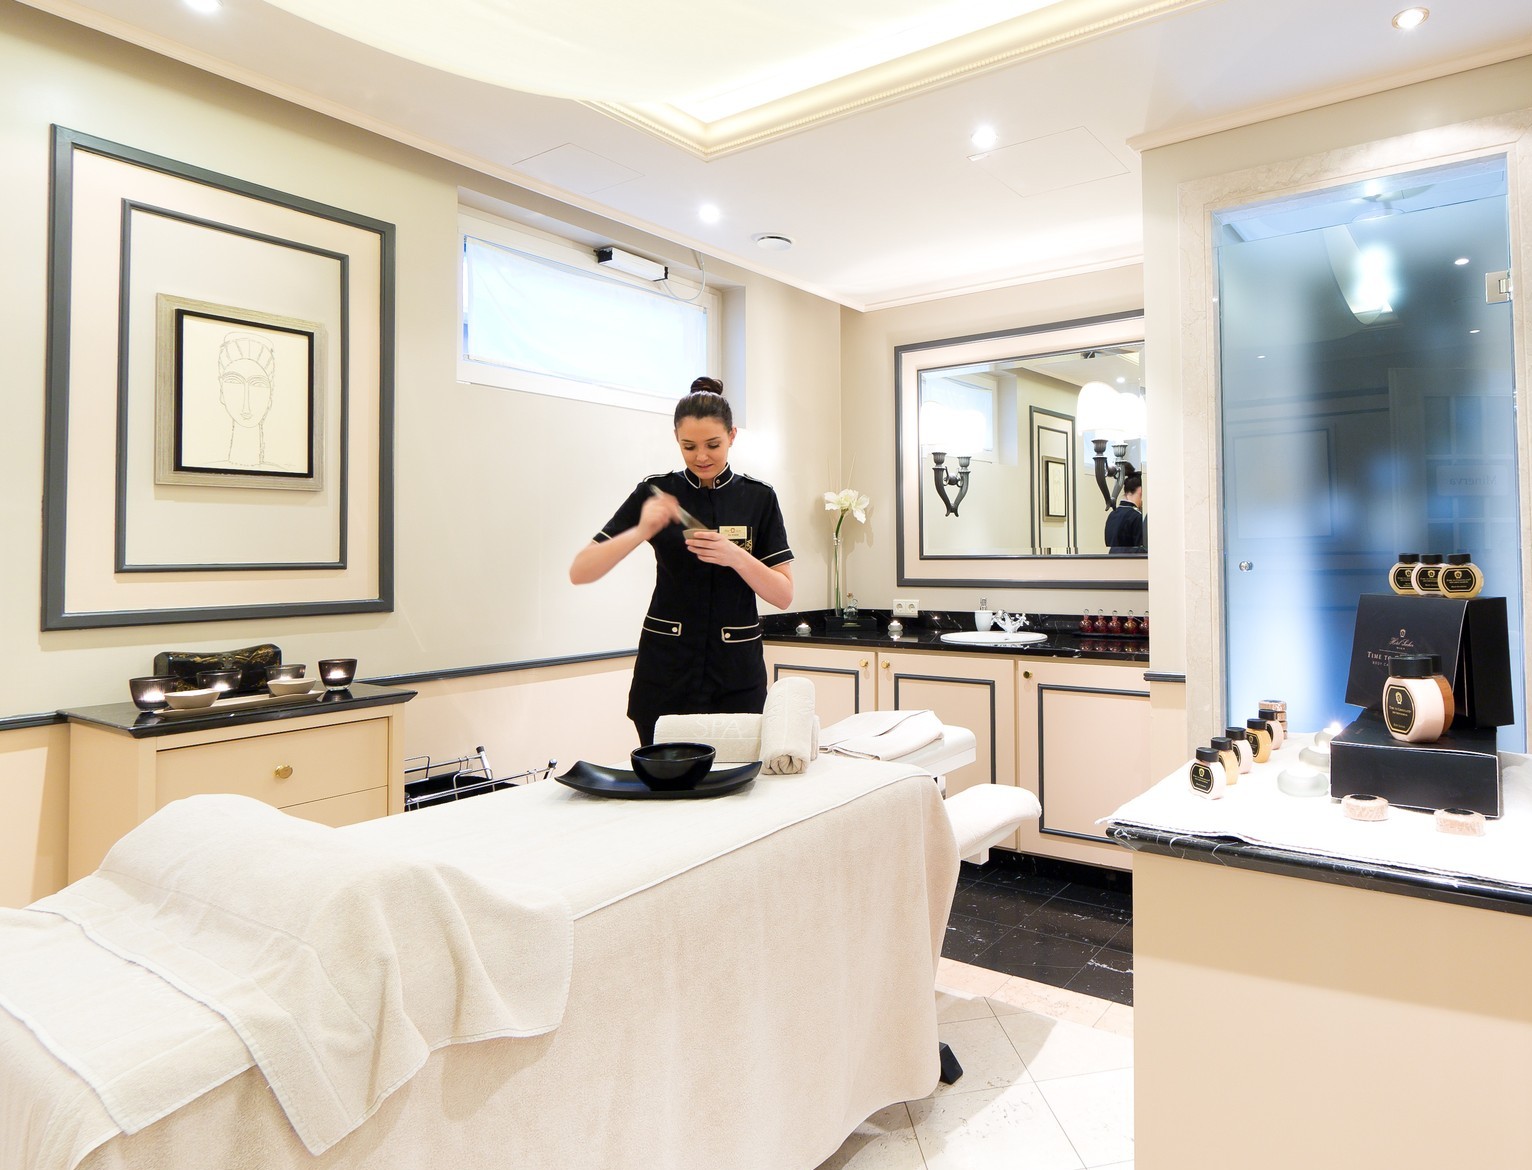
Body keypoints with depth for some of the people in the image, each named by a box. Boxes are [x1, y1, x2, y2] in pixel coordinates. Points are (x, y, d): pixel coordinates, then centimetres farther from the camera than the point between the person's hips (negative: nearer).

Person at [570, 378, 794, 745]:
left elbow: (784, 595, -2)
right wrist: (641, 532, -21)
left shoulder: (759, 498, 2)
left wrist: (736, 556, -19)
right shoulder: (655, 492, -1)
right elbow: (580, 572, -6)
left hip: (737, 675, 1)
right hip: (666, 673, 0)